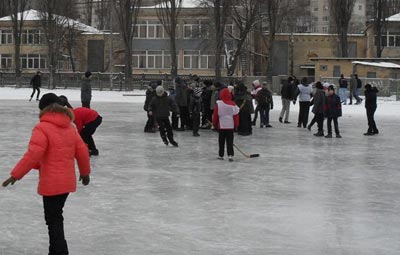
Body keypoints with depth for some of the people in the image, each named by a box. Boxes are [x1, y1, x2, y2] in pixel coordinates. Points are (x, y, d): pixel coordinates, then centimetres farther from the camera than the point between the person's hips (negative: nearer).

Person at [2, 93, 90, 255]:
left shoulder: (42, 128, -14)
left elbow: (33, 154, -22)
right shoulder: (70, 128, 9)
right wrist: (85, 172, 26)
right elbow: (82, 152, 12)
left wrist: (16, 175, -17)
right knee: (56, 216, 20)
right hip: (67, 182, 7)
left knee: (53, 220, -1)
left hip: (51, 183, -7)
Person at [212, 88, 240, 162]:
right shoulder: (233, 104, -4)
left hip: (221, 126, -1)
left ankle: (221, 155, 16)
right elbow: (236, 115, 0)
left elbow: (215, 115, -1)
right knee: (230, 142, 3)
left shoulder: (218, 104, -7)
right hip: (230, 126, 1)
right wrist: (236, 125, 10)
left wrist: (214, 124, 11)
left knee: (221, 142, 11)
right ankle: (230, 155, -7)